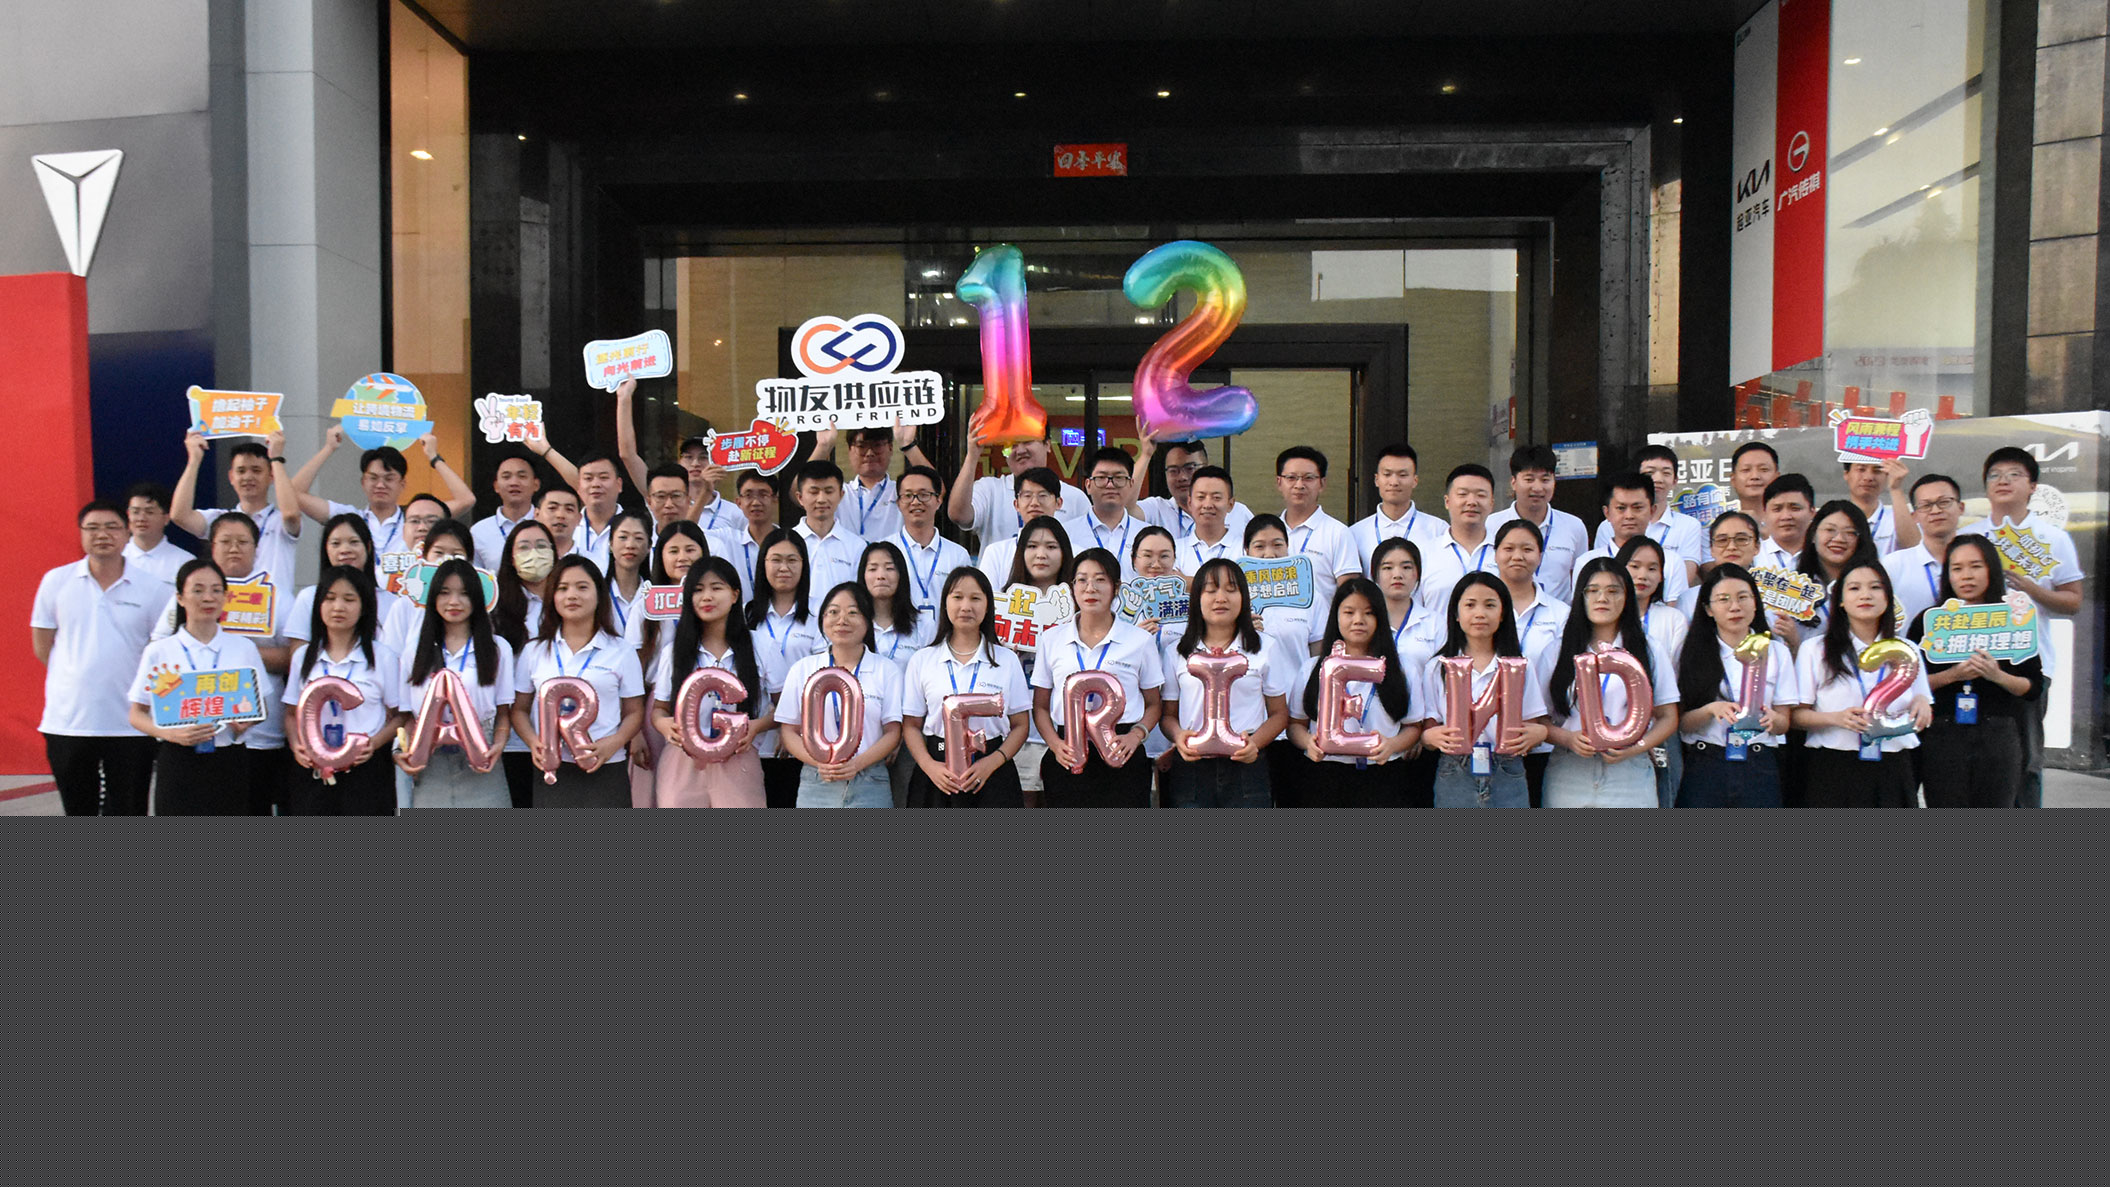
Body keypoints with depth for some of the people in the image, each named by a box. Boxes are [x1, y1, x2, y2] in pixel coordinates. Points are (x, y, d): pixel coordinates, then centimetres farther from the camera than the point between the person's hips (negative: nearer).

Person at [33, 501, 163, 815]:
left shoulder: (152, 587, -2)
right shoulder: (56, 581, 2)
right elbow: (41, 644, 9)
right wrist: (77, 680, 6)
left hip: (130, 723, -1)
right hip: (67, 721, 2)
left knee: (128, 813, 4)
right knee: (78, 811, 13)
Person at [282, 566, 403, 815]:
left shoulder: (383, 656, 2)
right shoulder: (303, 656, 12)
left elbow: (400, 716, 1)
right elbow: (292, 714, 15)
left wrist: (374, 743, -16)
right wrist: (297, 746, -5)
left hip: (366, 770, -3)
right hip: (312, 773, 3)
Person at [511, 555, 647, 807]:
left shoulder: (621, 651, 6)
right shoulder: (535, 651, 12)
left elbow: (634, 712, 6)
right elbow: (519, 709, 13)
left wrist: (614, 743, -14)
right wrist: (533, 741, -7)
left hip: (606, 771, -1)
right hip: (551, 770, 2)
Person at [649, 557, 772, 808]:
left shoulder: (758, 649, 5)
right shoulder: (674, 651, 11)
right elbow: (659, 708, 13)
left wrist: (756, 726, -12)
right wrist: (665, 725, -10)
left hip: (738, 766, -1)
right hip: (682, 766, 1)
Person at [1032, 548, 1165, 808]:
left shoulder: (1140, 640, 7)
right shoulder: (1051, 639, 10)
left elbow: (1153, 705, 12)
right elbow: (1040, 707, 12)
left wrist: (1136, 736, -8)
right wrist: (1056, 745, -6)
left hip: (1121, 757, -1)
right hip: (1068, 761, 1)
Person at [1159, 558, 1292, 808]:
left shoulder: (1266, 649, 9)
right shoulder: (1176, 652, 11)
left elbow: (1280, 713, 8)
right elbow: (1168, 714, 12)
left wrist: (1254, 743, -10)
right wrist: (1178, 736, -11)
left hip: (1247, 767, -1)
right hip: (1190, 769, 1)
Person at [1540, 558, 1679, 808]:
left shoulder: (1649, 651, 12)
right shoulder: (1559, 650, 11)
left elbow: (1668, 717, 9)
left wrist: (1636, 748, -8)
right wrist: (1568, 739, -12)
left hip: (1629, 775, 0)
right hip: (1568, 776, 0)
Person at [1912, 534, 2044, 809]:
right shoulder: (1928, 622, 5)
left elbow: (2034, 687, 5)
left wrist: (1997, 676, -13)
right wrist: (1951, 675, -13)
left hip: (1999, 736, 0)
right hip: (1942, 735, 0)